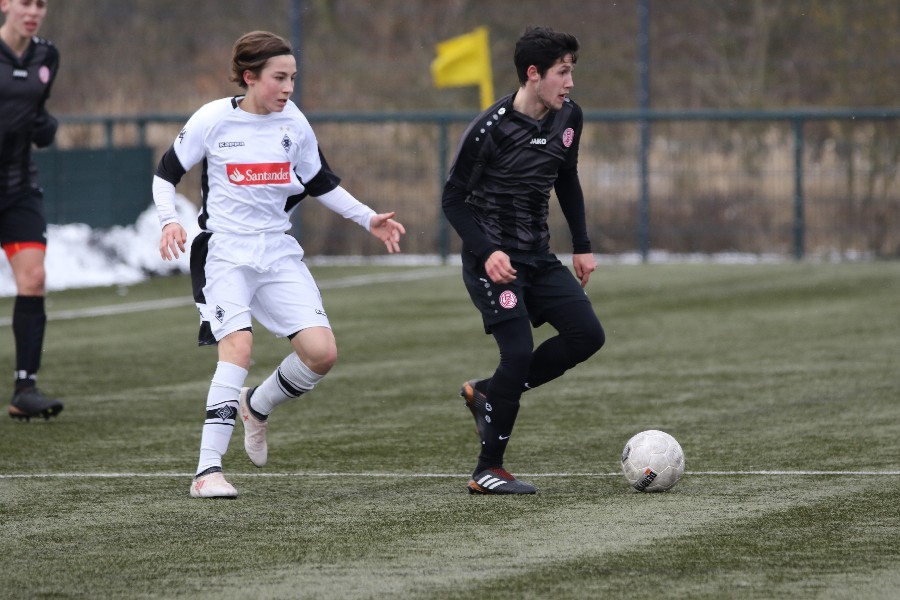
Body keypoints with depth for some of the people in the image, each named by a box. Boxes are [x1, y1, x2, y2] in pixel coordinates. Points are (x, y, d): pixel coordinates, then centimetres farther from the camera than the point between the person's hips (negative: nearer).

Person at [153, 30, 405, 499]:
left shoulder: (293, 123, 5)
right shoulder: (214, 119, -6)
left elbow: (320, 183, 19)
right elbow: (166, 174, 3)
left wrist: (368, 219, 11)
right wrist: (170, 221, -15)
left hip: (278, 252, 5)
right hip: (224, 251, -4)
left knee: (322, 353, -10)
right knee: (238, 345, -27)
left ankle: (257, 406, 22)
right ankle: (208, 470, -25)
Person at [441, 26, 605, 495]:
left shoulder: (568, 117, 2)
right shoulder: (489, 130, -18)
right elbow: (453, 199, -12)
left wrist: (582, 245, 15)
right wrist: (486, 252, -25)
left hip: (538, 257, 7)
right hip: (492, 258, -7)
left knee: (587, 335, -4)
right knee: (519, 352, -17)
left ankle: (488, 393, 12)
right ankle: (487, 471, -4)